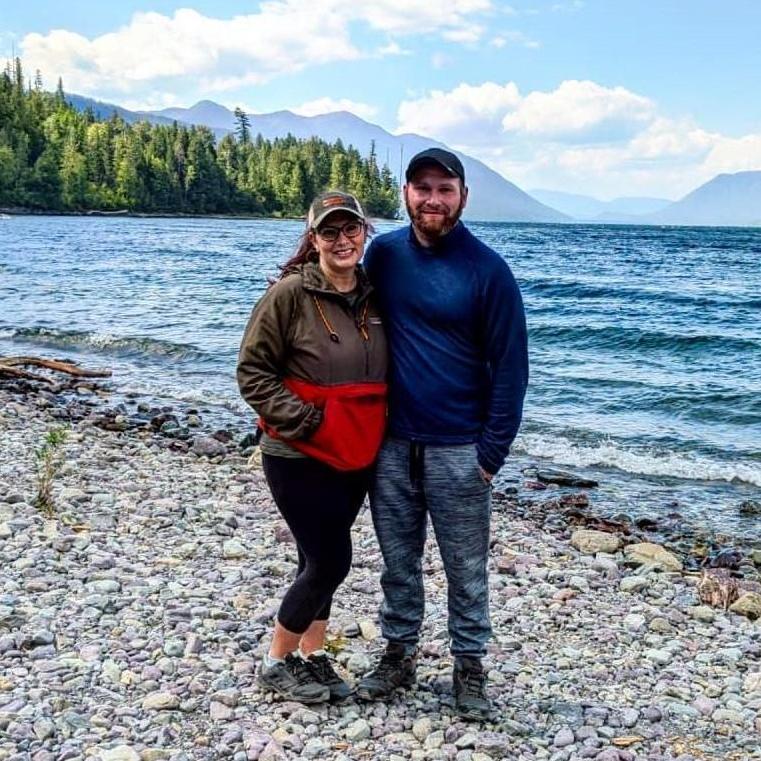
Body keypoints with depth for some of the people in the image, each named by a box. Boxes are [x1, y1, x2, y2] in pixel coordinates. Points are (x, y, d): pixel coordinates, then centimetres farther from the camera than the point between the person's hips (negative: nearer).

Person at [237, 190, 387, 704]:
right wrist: (304, 420, -18)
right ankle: (277, 663, 18)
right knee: (331, 561, -2)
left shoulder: (375, 296, 5)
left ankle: (312, 656, 31)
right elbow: (253, 372, -10)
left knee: (323, 560, 15)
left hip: (358, 457, 6)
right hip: (300, 457, -6)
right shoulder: (290, 294, -13)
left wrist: (380, 430, 5)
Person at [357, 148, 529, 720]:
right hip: (390, 443, 3)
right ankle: (398, 654, 32)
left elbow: (510, 366, -7)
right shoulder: (383, 254, 2)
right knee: (398, 561, 15)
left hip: (458, 449, -3)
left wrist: (493, 452, -10)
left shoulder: (487, 269, -9)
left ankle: (470, 666, 26)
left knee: (467, 569, 9)